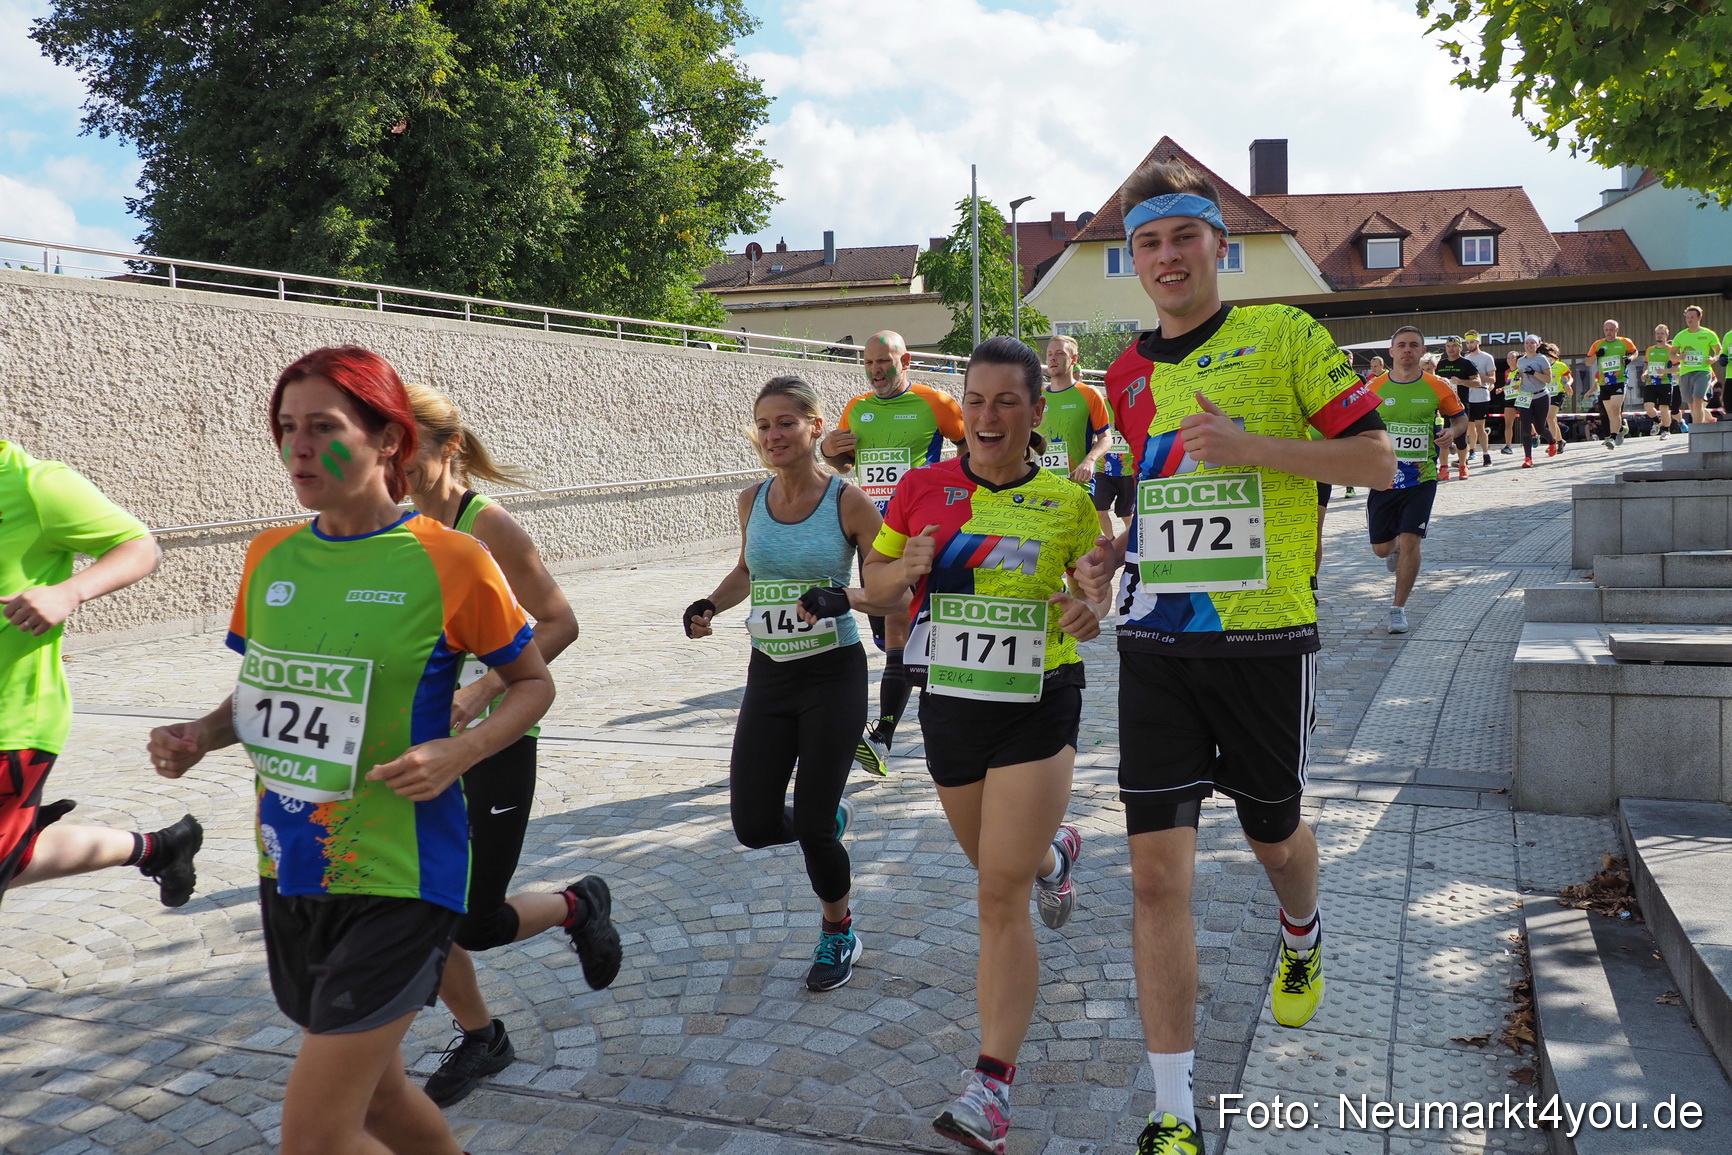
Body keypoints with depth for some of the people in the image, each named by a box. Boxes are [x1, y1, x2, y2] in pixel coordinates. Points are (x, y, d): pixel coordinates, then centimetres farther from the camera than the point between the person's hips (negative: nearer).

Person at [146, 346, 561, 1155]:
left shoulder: (448, 560, -13)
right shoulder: (270, 557, 2)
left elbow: (533, 681, -3)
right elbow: (261, 694, 15)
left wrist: (457, 752, -19)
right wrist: (201, 736, -5)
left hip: (395, 877, -6)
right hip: (290, 875, 6)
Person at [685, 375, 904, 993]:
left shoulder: (848, 501, -11)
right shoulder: (752, 500, 3)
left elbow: (895, 594, -10)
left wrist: (843, 598, -28)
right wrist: (709, 604, 3)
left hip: (834, 676, -5)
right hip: (768, 676, 5)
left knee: (812, 828, -1)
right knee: (753, 826, 4)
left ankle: (839, 932, 28)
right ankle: (833, 816, 38)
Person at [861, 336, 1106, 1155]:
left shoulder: (1067, 501, -6)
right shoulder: (924, 487, -3)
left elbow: (1100, 584, 7)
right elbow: (872, 583, 6)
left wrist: (1092, 611, -17)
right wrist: (903, 571, -17)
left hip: (1037, 709, -3)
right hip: (950, 706, 4)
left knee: (1002, 896, -7)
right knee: (997, 868, 23)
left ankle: (992, 1085, 3)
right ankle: (1055, 851, 61)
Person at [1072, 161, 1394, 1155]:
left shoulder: (1284, 335, -3)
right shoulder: (1129, 375, 11)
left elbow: (1378, 460, -6)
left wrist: (1252, 447, -19)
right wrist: (1112, 553, 5)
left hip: (1265, 636, -3)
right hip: (1155, 640, 3)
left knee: (1274, 835, 17)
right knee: (1158, 868, -4)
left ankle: (1302, 939, 56)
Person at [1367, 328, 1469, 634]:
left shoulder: (1437, 387, -1)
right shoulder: (1374, 388, 0)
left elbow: (1461, 417, 13)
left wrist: (1453, 432, -9)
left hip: (1421, 479, -1)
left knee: (1410, 542, -11)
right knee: (1381, 548, 7)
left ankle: (1398, 608, 3)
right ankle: (1396, 549, 47)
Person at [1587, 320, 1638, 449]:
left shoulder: (1625, 342, 4)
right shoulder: (1597, 345, 8)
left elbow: (1634, 352, 20)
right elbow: (1588, 362, 12)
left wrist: (1630, 358, -3)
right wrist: (1596, 355, -7)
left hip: (1620, 381, -4)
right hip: (1604, 383, 4)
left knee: (1615, 409, -17)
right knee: (1610, 412, 12)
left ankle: (1613, 437, -21)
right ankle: (1620, 429, 36)